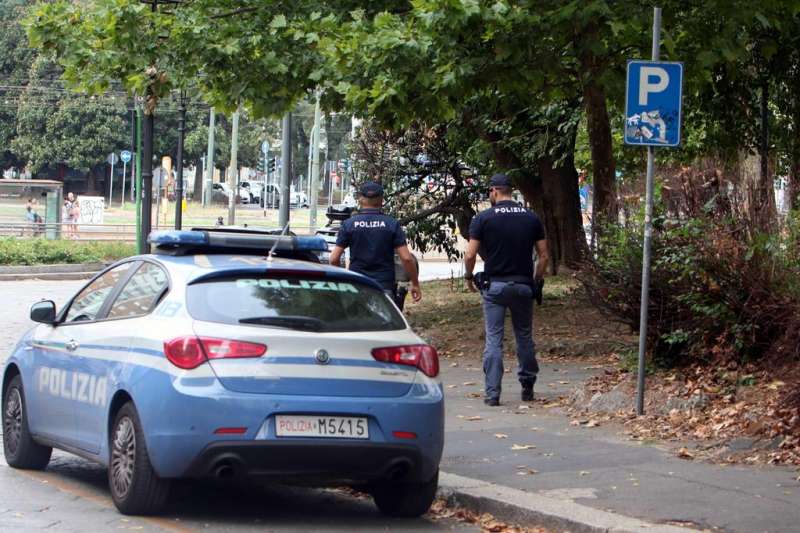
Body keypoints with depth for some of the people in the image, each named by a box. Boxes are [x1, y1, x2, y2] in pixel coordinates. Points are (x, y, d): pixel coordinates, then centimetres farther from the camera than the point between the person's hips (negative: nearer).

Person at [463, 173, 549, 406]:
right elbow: (544, 256, 3)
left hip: (494, 285, -2)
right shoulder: (531, 218, 4)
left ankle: (492, 393, -3)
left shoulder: (483, 218, -5)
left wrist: (469, 277, 8)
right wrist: (536, 281, 15)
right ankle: (527, 387, 23)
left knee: (494, 340, 0)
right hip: (523, 286, 3)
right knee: (525, 337, 16)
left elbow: (470, 255, -9)